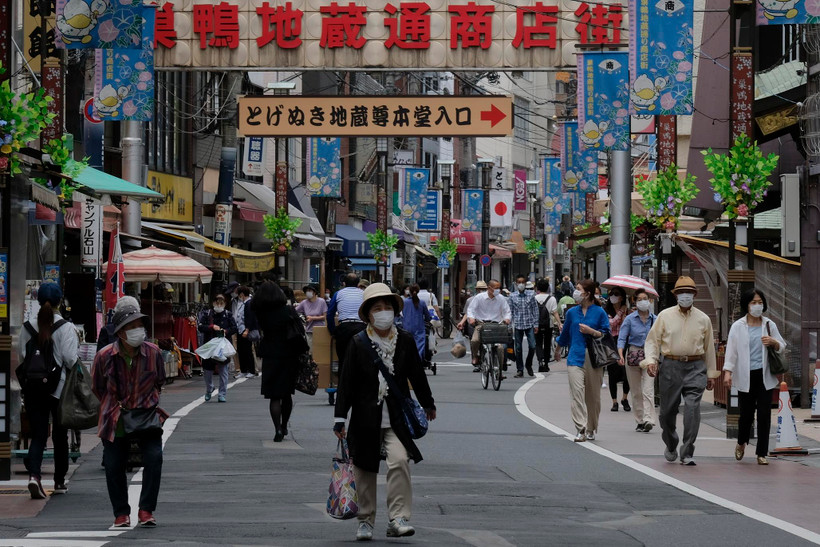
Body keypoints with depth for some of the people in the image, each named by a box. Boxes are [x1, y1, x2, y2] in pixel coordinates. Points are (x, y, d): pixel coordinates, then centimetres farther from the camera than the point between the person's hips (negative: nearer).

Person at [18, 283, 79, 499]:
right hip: (59, 387, -2)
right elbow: (70, 359, -13)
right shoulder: (65, 327, -9)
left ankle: (34, 474, -22)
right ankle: (59, 481, 22)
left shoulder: (27, 327, 2)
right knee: (60, 435, 13)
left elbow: (22, 357, 6)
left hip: (33, 388, 2)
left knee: (38, 434, 2)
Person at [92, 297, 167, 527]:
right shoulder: (105, 356, -9)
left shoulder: (153, 352, -5)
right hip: (116, 421, 0)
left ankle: (146, 510, -6)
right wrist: (115, 408, 3)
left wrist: (150, 403, 6)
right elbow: (98, 389, 6)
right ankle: (121, 513, 19)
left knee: (154, 458, -16)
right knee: (114, 466, 2)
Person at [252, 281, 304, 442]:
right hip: (289, 356, 1)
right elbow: (301, 332, -6)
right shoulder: (289, 311, -7)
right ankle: (284, 427, 28)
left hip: (270, 357, -1)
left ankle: (278, 430, -10)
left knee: (274, 396, 2)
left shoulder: (260, 314, -5)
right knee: (287, 394, 17)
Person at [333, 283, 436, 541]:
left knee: (400, 461, -19)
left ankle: (399, 518, -15)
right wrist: (340, 418, -5)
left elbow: (417, 375, 17)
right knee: (365, 471, 8)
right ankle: (366, 520, 24)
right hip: (366, 419, 0)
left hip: (397, 418, 0)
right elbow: (347, 382, -2)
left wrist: (428, 404, 27)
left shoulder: (405, 341, 3)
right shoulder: (358, 344, -3)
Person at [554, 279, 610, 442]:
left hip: (594, 359, -1)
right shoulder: (572, 312, 11)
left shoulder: (599, 312, 2)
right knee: (577, 392, -14)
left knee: (593, 396, 6)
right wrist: (558, 350, 40)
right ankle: (580, 430, -20)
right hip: (575, 357, 1)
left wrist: (591, 331, -13)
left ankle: (591, 429, 21)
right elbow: (565, 333, 27)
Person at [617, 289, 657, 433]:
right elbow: (621, 338, -4)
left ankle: (648, 420, -20)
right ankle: (640, 420, 13)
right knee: (636, 391, 5)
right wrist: (620, 354, -20)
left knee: (648, 389, -13)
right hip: (633, 355, 0)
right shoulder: (630, 319, 1)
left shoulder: (655, 319, 5)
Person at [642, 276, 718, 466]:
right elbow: (652, 340, 6)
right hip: (671, 366, 0)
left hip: (695, 368, 0)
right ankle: (670, 446, 33)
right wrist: (650, 360, -11)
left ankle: (687, 453, -11)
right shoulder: (665, 316, 5)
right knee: (667, 411, 6)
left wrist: (711, 373, 17)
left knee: (692, 408, -14)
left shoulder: (703, 319, 9)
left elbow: (709, 347, 16)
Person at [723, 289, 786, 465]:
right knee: (746, 414, 1)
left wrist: (773, 342, -8)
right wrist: (728, 372, -12)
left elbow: (782, 347, 15)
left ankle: (762, 453, 4)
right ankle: (741, 444, 31)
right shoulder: (738, 327, 2)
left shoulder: (769, 325, 8)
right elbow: (731, 350, -2)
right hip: (746, 376, -2)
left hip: (765, 376, 2)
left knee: (764, 414, -3)